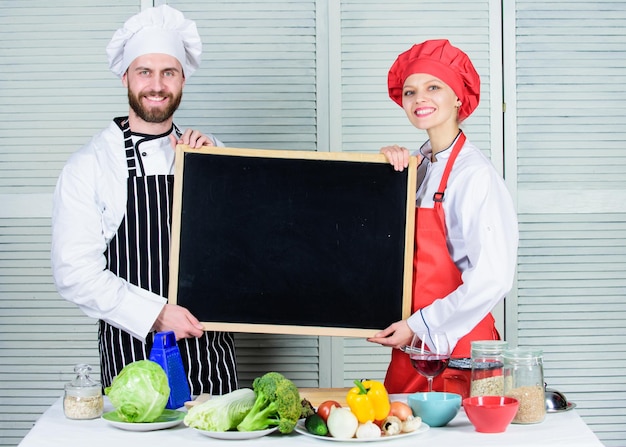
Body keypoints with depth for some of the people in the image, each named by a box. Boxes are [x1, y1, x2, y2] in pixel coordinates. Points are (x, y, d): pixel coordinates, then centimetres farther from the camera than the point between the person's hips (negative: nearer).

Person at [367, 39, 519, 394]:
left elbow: (493, 279, -20)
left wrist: (419, 325, -15)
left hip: (458, 346, -7)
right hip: (411, 342, 7)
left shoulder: (475, 174, -15)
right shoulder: (417, 164, 8)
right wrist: (388, 167, -1)